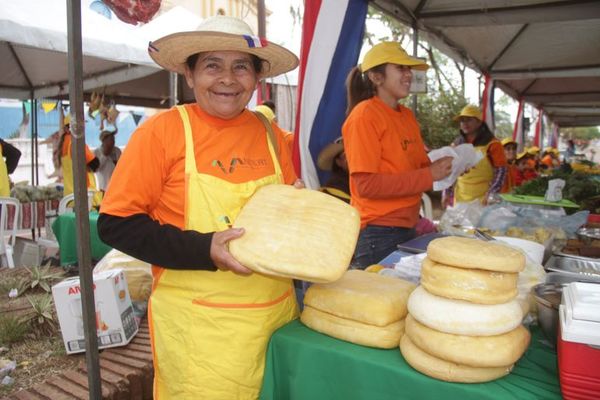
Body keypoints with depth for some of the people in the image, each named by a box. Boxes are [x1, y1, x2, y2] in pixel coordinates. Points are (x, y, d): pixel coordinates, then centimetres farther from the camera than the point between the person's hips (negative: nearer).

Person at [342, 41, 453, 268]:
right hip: (377, 233, -7)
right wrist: (429, 175, -17)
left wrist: (444, 166, -3)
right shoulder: (365, 115, -12)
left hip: (407, 228, 8)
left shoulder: (408, 116, 10)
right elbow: (366, 184, -19)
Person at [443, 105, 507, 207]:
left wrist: (491, 195, -18)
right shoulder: (456, 145, 10)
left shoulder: (492, 144, -3)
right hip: (460, 200, 4)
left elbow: (501, 172, -8)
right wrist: (446, 193, 6)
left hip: (483, 201, -4)